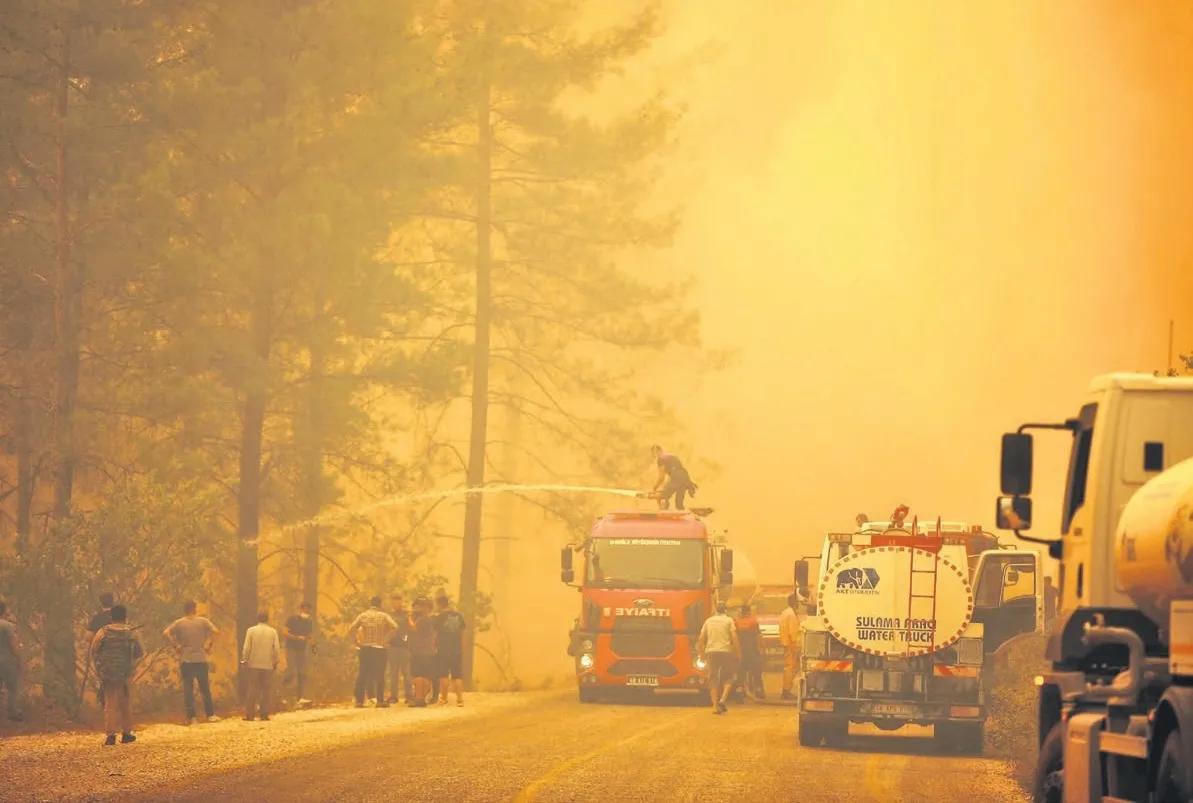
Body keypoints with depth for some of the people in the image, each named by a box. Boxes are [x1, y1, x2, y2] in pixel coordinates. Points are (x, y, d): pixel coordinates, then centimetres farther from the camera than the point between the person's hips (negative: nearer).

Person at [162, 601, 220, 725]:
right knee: (205, 688, 10)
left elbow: (166, 633, -11)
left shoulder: (179, 623, 0)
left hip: (185, 660, 0)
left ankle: (191, 717, -2)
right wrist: (209, 644, 0)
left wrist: (175, 645, -5)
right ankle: (210, 715, 10)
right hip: (201, 659, 0)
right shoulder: (203, 621, -1)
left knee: (188, 689, 2)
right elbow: (216, 631, -10)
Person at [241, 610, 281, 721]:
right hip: (268, 665, 1)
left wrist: (244, 660, 5)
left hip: (253, 665, -1)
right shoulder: (273, 632, -1)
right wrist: (276, 662, 10)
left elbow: (246, 648, -6)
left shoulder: (251, 631, -5)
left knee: (251, 691, 3)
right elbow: (277, 649, -1)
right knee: (265, 691, 7)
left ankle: (249, 715, 1)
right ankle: (264, 715, 3)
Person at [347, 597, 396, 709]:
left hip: (365, 649, 2)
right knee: (379, 676, 3)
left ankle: (359, 701, 1)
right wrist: (387, 639, -7)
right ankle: (380, 700, -2)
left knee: (362, 675, 5)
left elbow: (351, 629, -5)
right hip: (380, 649, -2)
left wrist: (357, 640, 3)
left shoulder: (363, 615, 3)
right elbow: (394, 627, -16)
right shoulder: (384, 616, -1)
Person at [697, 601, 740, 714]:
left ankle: (715, 706, -3)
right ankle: (723, 699, -11)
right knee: (727, 678, 10)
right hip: (726, 651, -2)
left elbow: (701, 639, 9)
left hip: (711, 652, 2)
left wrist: (702, 653, 19)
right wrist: (738, 653, 0)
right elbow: (734, 637, -6)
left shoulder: (708, 621, 12)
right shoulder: (728, 621, 3)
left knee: (713, 679, 4)